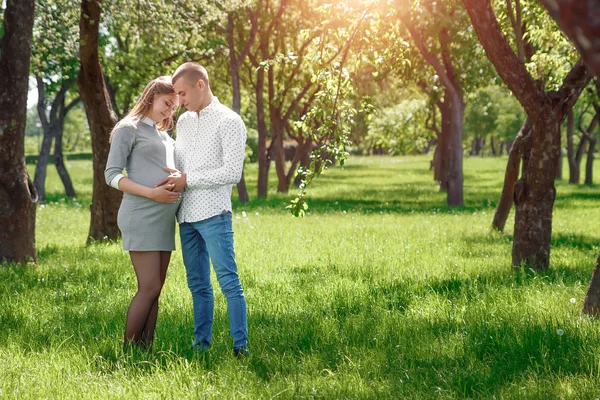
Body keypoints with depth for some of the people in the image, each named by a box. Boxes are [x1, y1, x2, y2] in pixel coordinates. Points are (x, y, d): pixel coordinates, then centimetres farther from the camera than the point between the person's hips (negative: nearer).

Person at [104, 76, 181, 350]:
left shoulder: (163, 135, 22)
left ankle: (145, 350, 5)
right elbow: (112, 175, -7)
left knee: (155, 290, 4)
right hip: (141, 216, -8)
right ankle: (129, 351, -6)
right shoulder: (128, 129, 0)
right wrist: (151, 193, -19)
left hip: (164, 219, 8)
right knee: (149, 287, -13)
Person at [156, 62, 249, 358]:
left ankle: (240, 346, -7)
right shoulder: (184, 121, 16)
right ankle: (201, 342, 15)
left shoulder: (229, 121, -4)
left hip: (213, 214, -7)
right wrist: (174, 178, 0)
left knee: (228, 281, -8)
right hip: (186, 214, 7)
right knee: (198, 285, 10)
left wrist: (188, 180, -11)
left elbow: (232, 173, -11)